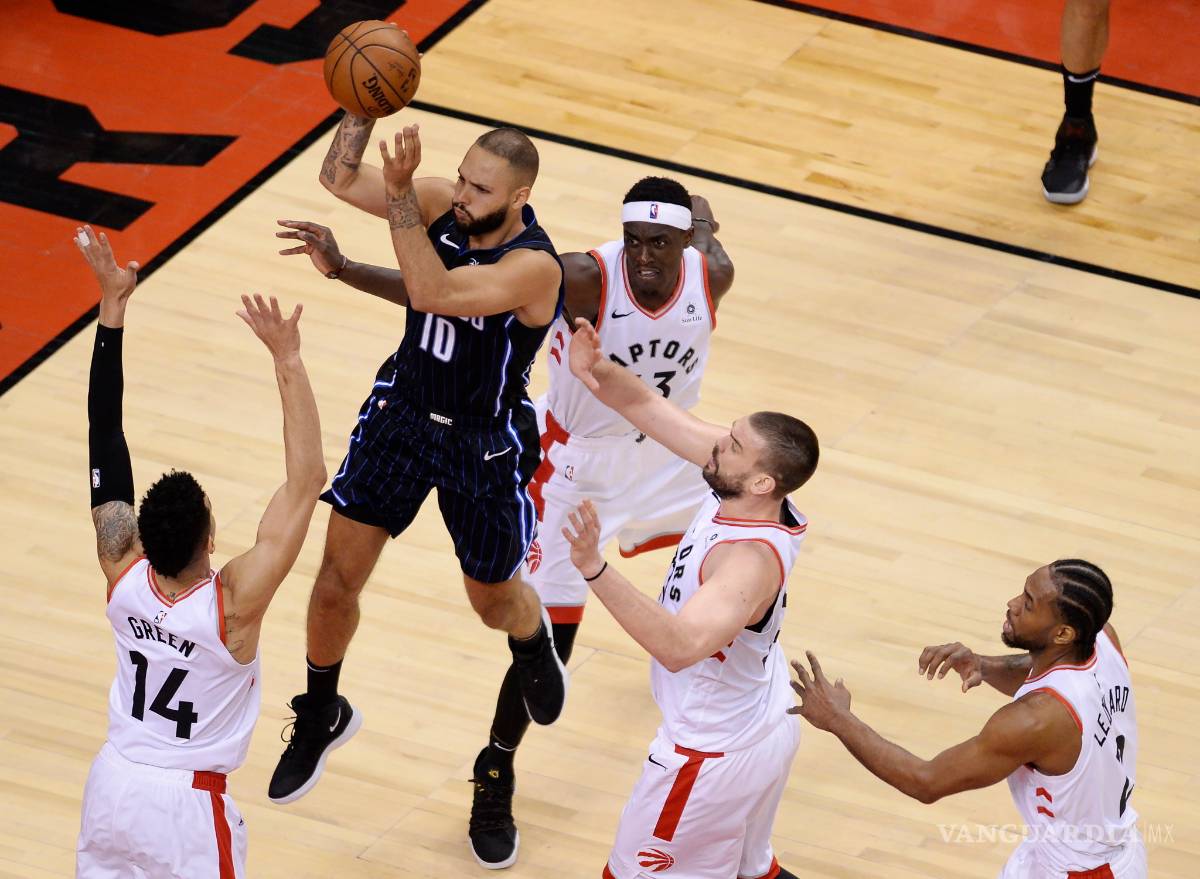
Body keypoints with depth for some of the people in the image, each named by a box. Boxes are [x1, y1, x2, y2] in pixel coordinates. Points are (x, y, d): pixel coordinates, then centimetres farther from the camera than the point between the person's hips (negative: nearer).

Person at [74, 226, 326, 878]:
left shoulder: (122, 573, -14)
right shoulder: (233, 602, -26)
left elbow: (104, 440, -11)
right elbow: (306, 481, -28)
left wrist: (112, 306, -11)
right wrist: (287, 361, -29)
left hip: (113, 786, 4)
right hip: (188, 805, -4)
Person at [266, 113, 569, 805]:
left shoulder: (535, 266, -31)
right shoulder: (442, 206, -13)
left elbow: (432, 294, -42)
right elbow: (340, 178, -13)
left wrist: (400, 194, -46)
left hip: (484, 444, -4)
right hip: (402, 413, 4)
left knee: (494, 599, 17)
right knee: (337, 577, 4)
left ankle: (535, 642, 56)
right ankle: (322, 717, 28)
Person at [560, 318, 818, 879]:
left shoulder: (751, 559, -36)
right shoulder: (739, 491, -13)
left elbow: (679, 646, -51)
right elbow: (648, 406, -8)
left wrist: (595, 571, -59)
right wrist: (600, 374, -28)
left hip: (713, 756, -9)